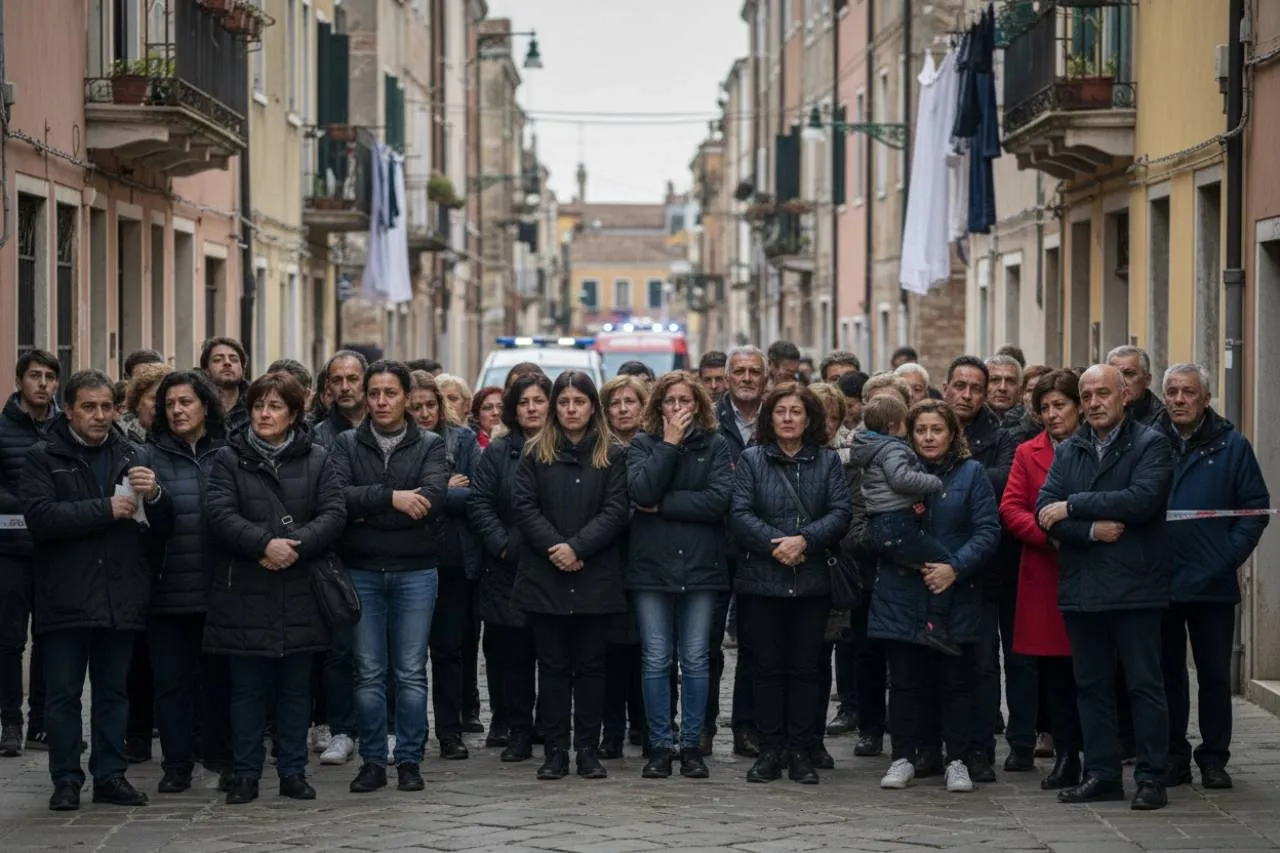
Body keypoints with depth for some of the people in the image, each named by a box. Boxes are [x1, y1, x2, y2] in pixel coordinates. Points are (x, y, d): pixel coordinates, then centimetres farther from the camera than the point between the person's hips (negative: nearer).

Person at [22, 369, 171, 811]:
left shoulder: (136, 456, 11)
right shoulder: (44, 457, 0)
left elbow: (164, 521, 11)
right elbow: (40, 517, -14)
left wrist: (154, 495, -12)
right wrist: (106, 510, -15)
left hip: (121, 594, 3)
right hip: (66, 596, -3)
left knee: (114, 690, 9)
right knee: (64, 692, 2)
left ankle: (110, 775, 16)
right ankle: (66, 779, 8)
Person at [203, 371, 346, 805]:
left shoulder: (315, 459, 8)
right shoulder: (229, 459, 4)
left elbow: (334, 513, -2)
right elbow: (219, 513, -9)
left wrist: (294, 544, -17)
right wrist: (265, 544, -21)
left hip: (300, 591, 1)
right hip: (244, 593, -1)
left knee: (296, 687, 8)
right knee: (247, 688, 3)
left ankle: (293, 772, 16)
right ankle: (245, 775, 10)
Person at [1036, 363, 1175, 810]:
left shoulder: (1151, 445, -2)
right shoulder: (1068, 451, 13)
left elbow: (1142, 500, -18)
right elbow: (1045, 512, 2)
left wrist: (1073, 507, -13)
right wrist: (1093, 530, -14)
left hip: (1134, 585, -5)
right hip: (1081, 586, 5)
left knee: (1145, 684, -1)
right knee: (1092, 685, 10)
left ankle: (1152, 778, 2)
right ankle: (1102, 774, 17)